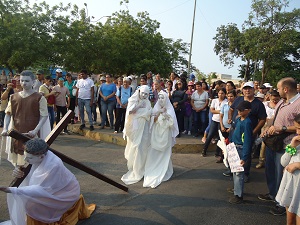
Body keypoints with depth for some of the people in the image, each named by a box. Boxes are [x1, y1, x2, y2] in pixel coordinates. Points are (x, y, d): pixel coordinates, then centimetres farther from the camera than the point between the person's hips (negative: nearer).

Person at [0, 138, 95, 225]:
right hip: (54, 189, 9)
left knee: (32, 203, -20)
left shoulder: (53, 165, -35)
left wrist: (13, 190, -37)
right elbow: (31, 176, -1)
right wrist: (20, 173, -22)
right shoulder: (38, 157, -13)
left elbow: (40, 189, -33)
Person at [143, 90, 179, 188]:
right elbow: (153, 120, -1)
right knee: (154, 154, -1)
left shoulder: (170, 109, 0)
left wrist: (165, 114, -15)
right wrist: (159, 113, -12)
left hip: (165, 134, -2)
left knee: (164, 155, -1)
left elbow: (171, 122, -8)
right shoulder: (156, 108, 7)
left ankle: (163, 173, 8)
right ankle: (152, 172, 11)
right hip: (155, 134, 2)